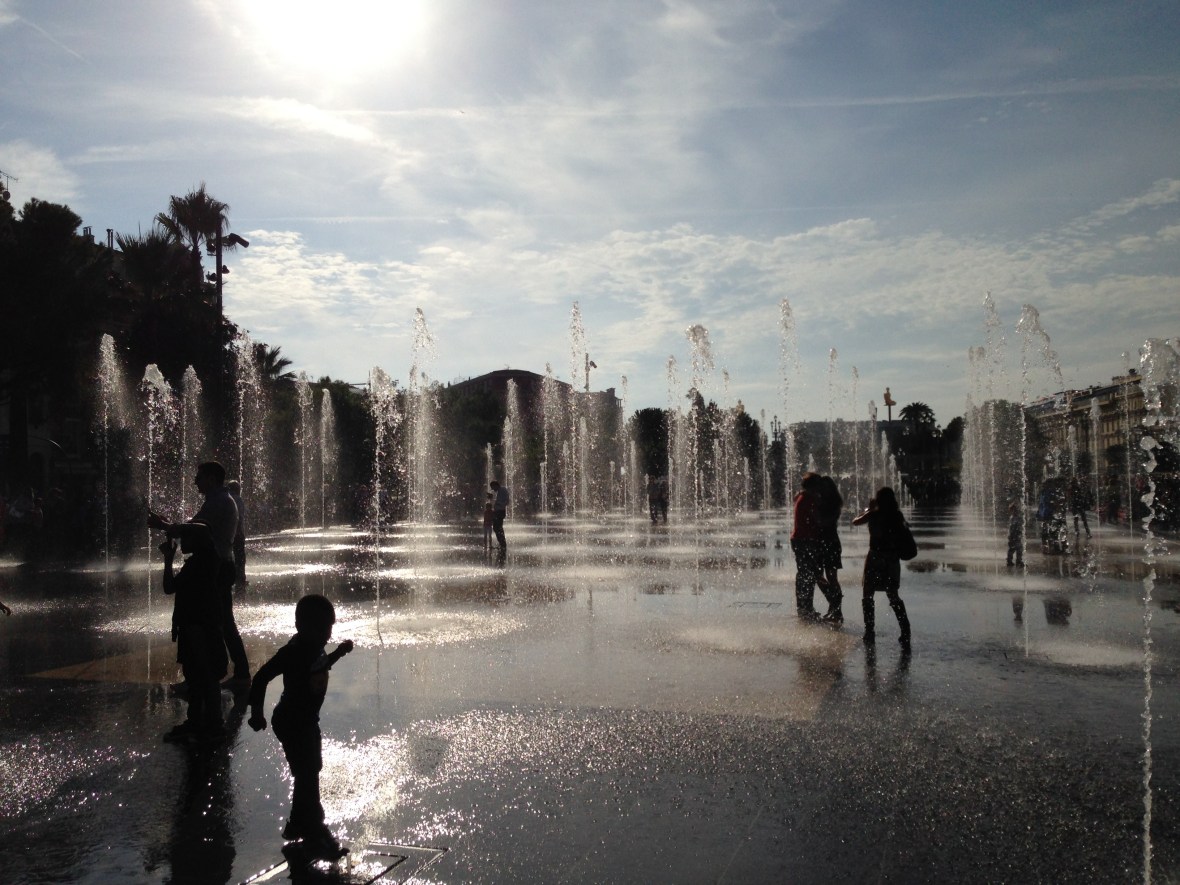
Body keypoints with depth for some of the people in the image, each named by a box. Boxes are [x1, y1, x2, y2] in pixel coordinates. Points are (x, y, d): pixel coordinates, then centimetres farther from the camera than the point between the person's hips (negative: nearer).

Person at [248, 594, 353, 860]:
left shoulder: (314, 647, 1)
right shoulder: (294, 651, -25)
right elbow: (262, 677, -27)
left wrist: (338, 653, 13)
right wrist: (257, 712, -26)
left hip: (308, 720, 10)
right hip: (291, 723, -10)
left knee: (310, 773, 20)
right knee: (307, 776, -6)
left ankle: (298, 825, 36)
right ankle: (315, 836, 1)